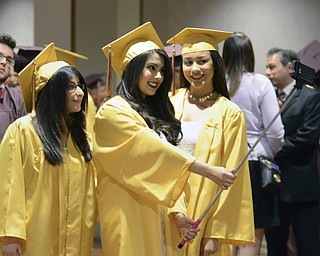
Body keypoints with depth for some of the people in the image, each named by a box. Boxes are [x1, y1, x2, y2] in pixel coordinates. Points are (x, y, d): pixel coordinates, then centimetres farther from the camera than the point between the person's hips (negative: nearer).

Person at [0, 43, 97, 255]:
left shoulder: (79, 134, 13)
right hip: (35, 238, -6)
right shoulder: (22, 130, -8)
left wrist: (87, 234, 9)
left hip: (74, 238, 6)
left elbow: (88, 189, 13)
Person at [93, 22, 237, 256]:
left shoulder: (157, 113, 16)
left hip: (160, 217, 7)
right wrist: (208, 171, -26)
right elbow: (152, 149, -20)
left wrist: (177, 212, -5)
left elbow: (167, 168, 11)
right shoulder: (113, 112, -8)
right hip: (130, 218, -7)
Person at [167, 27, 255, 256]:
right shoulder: (171, 104, 4)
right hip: (168, 210, 3)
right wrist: (175, 209, -8)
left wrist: (215, 233, -11)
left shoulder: (230, 114, -5)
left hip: (206, 212, -3)